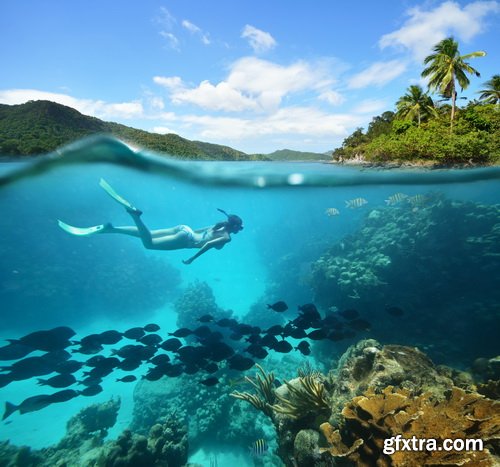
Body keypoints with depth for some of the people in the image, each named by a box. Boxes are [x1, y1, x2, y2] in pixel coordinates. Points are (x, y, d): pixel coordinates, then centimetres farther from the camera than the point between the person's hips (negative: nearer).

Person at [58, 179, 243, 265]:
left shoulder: (219, 225, 20)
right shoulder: (226, 237, -5)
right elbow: (209, 244, -19)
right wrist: (192, 258, -12)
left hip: (183, 229, 8)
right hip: (184, 239, -7)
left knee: (145, 234, 6)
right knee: (149, 243, -13)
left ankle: (108, 229, 2)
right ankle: (134, 213, -26)